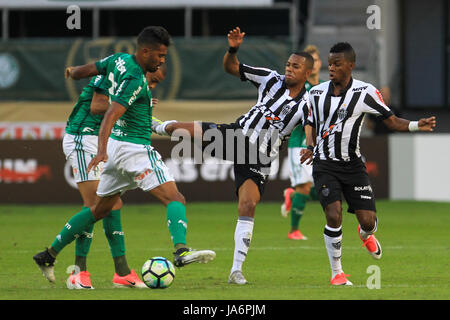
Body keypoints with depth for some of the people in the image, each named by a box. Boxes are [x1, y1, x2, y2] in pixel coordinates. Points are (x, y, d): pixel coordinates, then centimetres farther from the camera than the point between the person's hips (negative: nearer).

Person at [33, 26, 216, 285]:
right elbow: (111, 115, -30)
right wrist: (102, 150, -41)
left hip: (118, 147, 10)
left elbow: (86, 70, 21)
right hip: (135, 148, -10)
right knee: (175, 198, -18)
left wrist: (72, 72, 44)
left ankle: (49, 256, 22)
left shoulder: (120, 60, 7)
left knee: (101, 209, 19)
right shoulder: (135, 80, -19)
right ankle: (181, 251, -39)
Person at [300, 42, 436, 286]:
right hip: (325, 165, 0)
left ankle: (366, 234, 36)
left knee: (368, 220, -6)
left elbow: (391, 121, -4)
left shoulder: (365, 92, -6)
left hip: (352, 164, 0)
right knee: (334, 216, -18)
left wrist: (417, 126, -22)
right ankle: (336, 273, -2)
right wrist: (311, 146, 2)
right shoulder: (316, 93, 2)